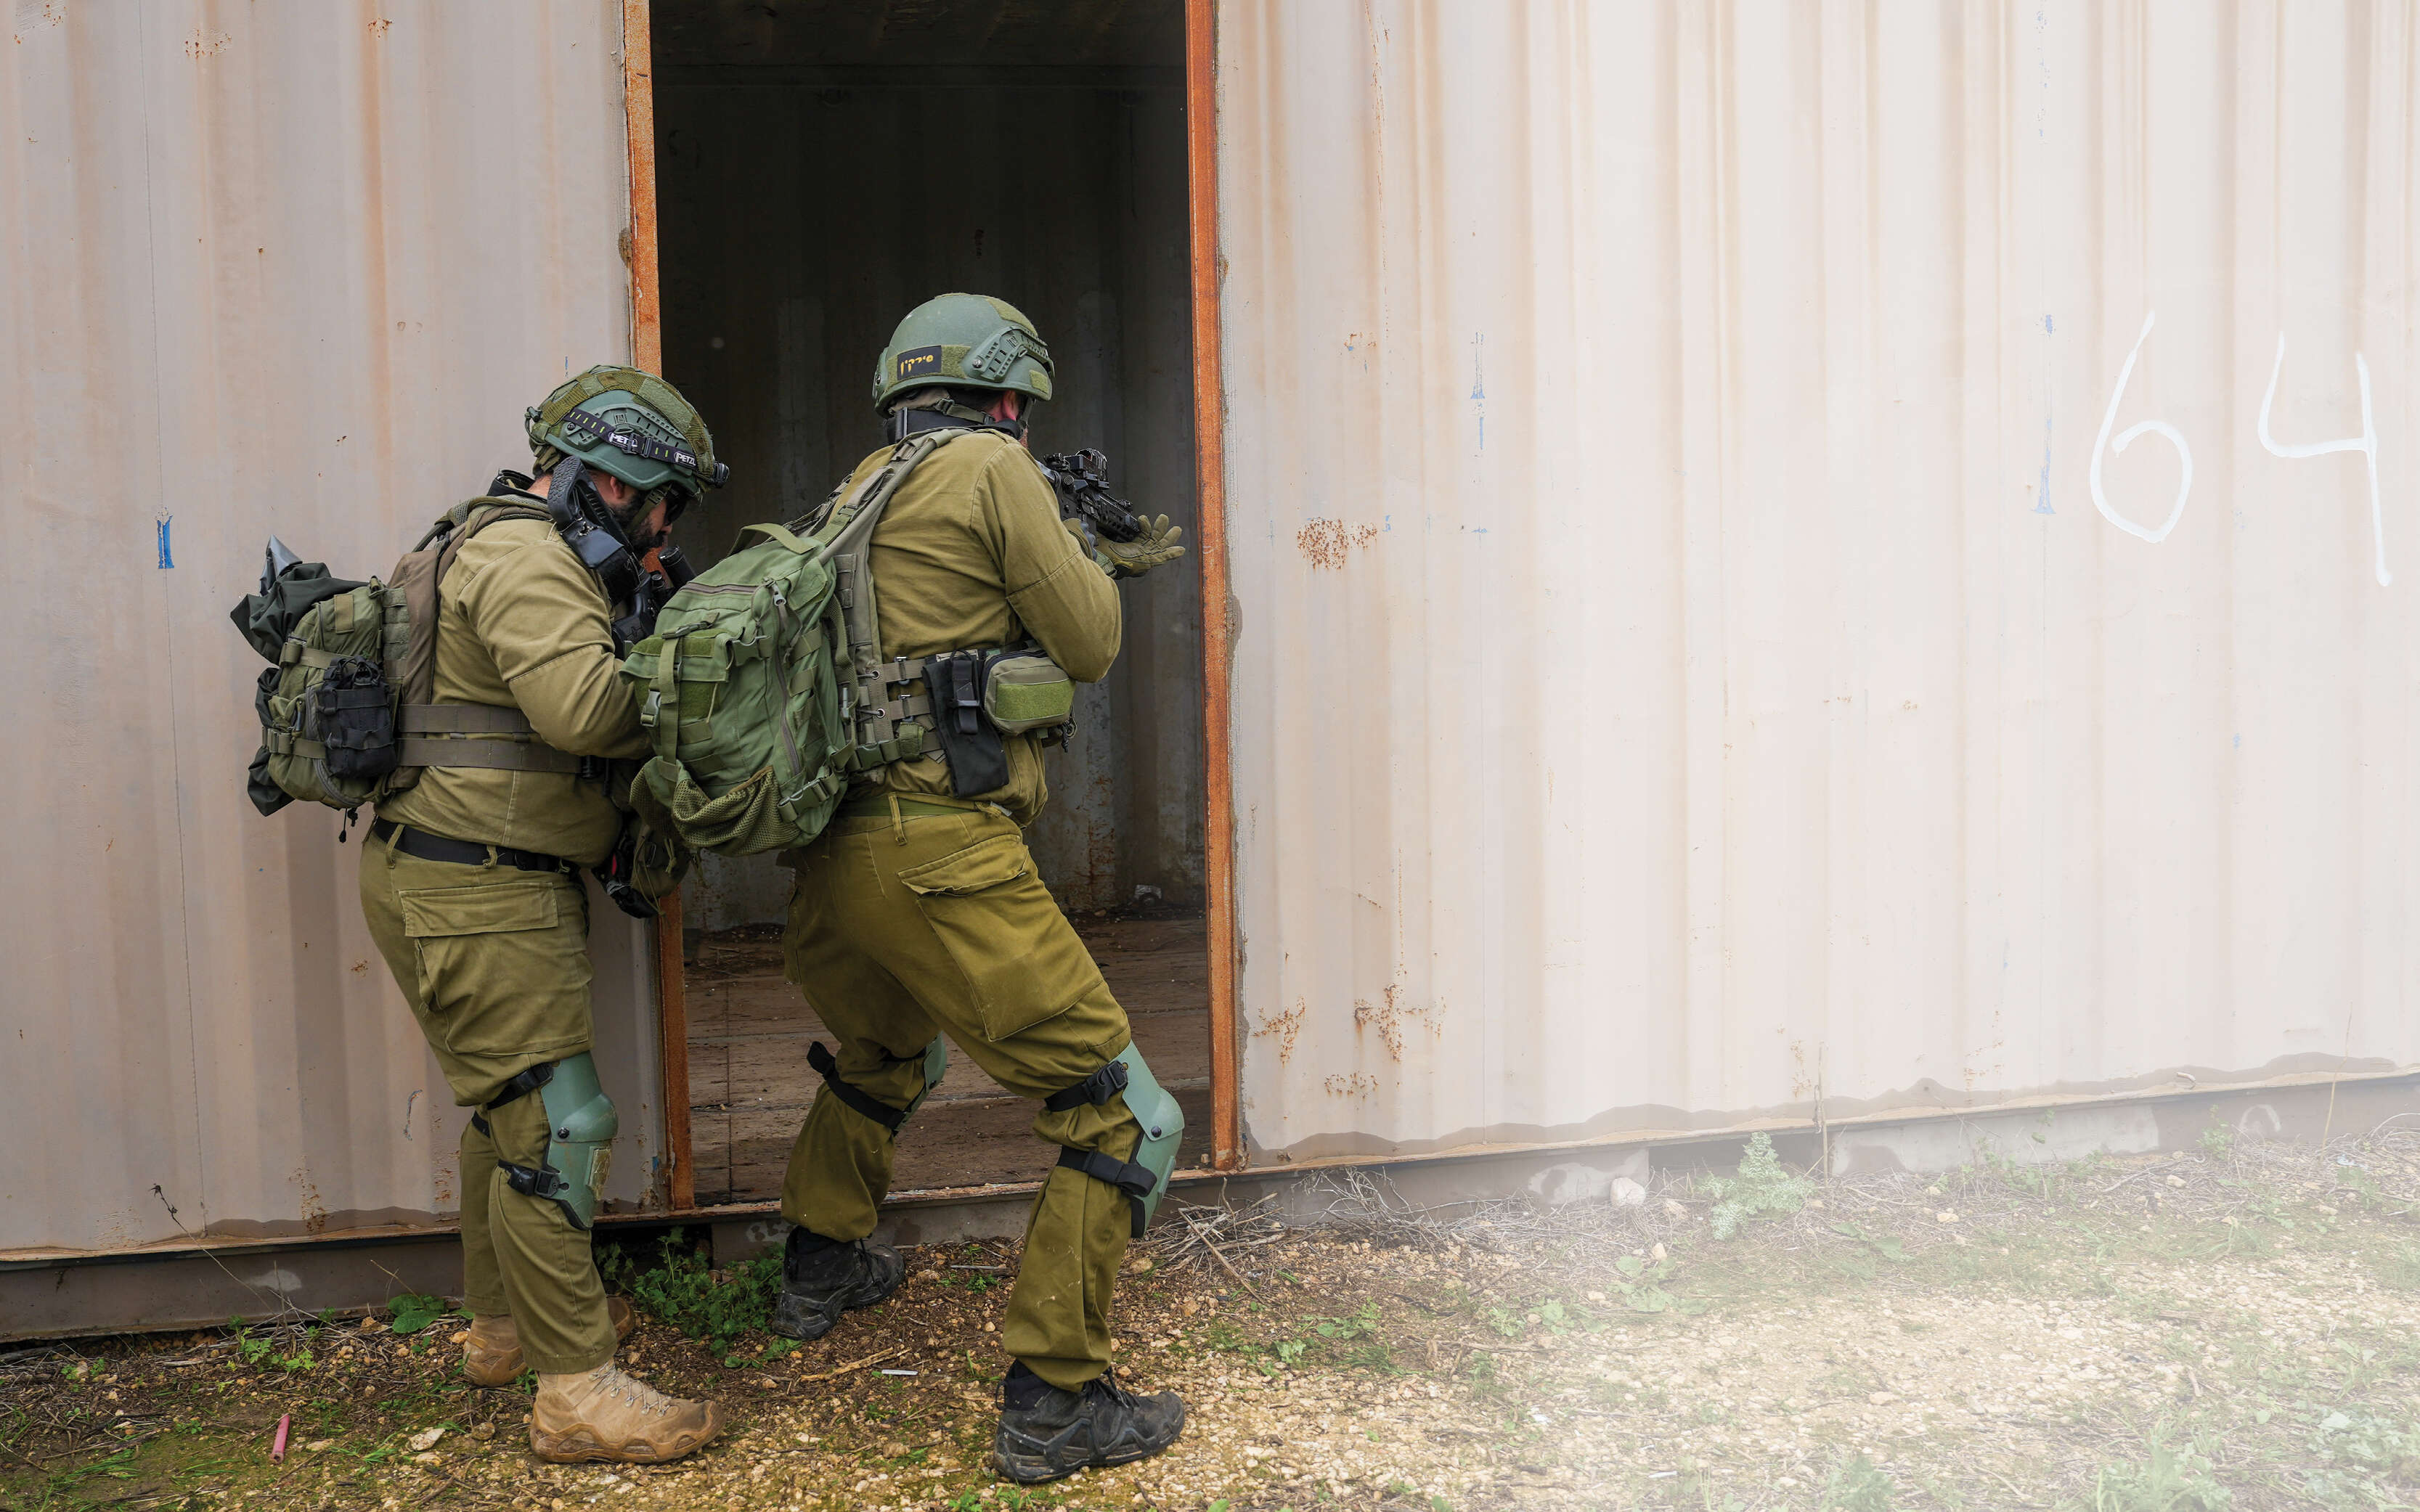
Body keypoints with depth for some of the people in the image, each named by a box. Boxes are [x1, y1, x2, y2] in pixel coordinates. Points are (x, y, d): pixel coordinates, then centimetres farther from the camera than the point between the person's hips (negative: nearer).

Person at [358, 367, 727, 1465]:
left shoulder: (536, 555, 20)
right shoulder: (523, 555, -15)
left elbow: (574, 710, 17)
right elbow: (580, 703, -30)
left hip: (495, 882, 11)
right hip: (473, 889, -11)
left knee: (511, 1105, 20)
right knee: (554, 1119, -9)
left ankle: (504, 1322, 35)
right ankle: (578, 1388, -2)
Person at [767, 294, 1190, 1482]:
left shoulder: (862, 489, 19)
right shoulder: (994, 471, -4)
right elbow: (1088, 648, 0)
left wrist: (1104, 566, 32)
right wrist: (1085, 561, 20)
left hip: (829, 860, 9)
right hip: (941, 857, -9)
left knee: (883, 1060, 37)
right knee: (1125, 1118, -1)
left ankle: (818, 1271, 52)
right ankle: (1054, 1403, 1)